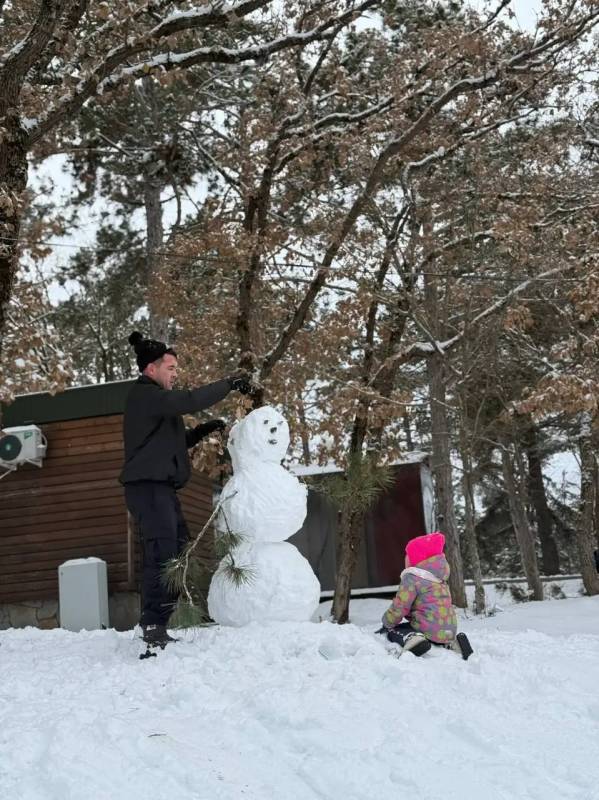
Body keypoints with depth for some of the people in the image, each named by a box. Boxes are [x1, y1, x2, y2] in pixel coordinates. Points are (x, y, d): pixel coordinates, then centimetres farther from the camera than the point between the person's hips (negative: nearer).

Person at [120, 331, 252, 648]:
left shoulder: (154, 399, 23)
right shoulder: (145, 395, -9)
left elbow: (167, 442, 26)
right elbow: (190, 401, -24)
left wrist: (200, 431, 13)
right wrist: (229, 384, -16)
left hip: (160, 487, 10)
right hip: (149, 486, -10)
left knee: (179, 551, 8)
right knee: (162, 554, -15)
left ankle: (157, 625, 11)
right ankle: (153, 627, -14)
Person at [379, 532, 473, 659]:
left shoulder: (411, 578, -11)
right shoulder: (440, 578, 14)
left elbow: (399, 608, -12)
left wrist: (386, 623, 4)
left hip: (430, 630, -8)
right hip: (450, 630, 8)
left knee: (392, 631, 9)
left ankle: (410, 638, -23)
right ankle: (451, 642, 8)